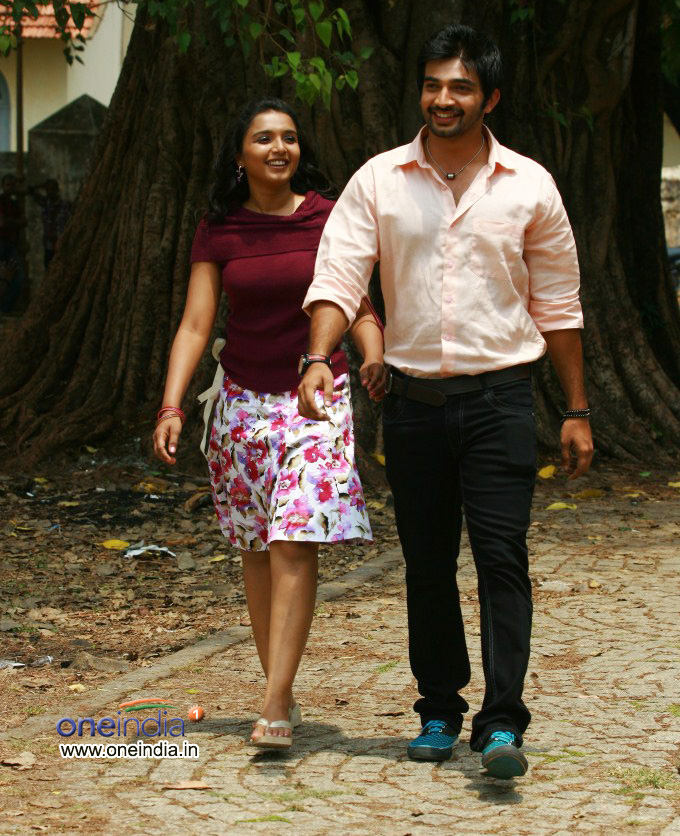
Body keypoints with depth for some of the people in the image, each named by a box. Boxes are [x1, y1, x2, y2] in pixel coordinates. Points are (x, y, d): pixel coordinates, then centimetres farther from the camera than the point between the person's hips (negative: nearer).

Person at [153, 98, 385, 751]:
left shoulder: (329, 219, 0)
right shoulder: (217, 232, 3)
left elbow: (357, 307, 4)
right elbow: (195, 326, -1)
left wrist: (375, 354, -18)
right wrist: (170, 408, -12)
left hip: (317, 397, -2)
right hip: (245, 400, 2)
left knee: (295, 543, -14)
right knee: (256, 548, 7)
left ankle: (274, 708, -18)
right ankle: (280, 690, 19)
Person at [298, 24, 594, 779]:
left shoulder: (528, 187, 2)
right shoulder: (379, 181, 2)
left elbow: (557, 306, 7)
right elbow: (338, 273, -7)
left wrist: (576, 410, 7)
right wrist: (318, 357, -25)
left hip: (499, 397, -2)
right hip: (414, 398, 2)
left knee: (501, 556, -10)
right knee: (427, 565, 8)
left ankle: (503, 724, -10)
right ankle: (438, 712, 21)